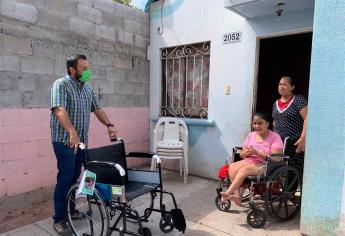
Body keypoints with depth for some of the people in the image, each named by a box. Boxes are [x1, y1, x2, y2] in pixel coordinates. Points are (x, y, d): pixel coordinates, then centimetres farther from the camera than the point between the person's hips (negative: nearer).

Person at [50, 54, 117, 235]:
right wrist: (72, 132, -39)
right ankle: (59, 219, 11)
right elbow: (60, 110, -25)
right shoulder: (61, 84, -11)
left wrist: (109, 125, -1)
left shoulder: (87, 88, 12)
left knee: (75, 177, 14)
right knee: (65, 179, -2)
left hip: (81, 140, 7)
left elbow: (97, 109, 15)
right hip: (64, 140, -6)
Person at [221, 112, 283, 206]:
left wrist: (257, 153, -23)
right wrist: (246, 153, -14)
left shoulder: (275, 137, -5)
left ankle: (228, 193, -26)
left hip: (265, 166, -5)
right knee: (232, 167, -22)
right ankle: (236, 195, -23)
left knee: (245, 169, -32)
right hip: (249, 162, 6)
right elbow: (242, 154, 11)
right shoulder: (251, 135, 11)